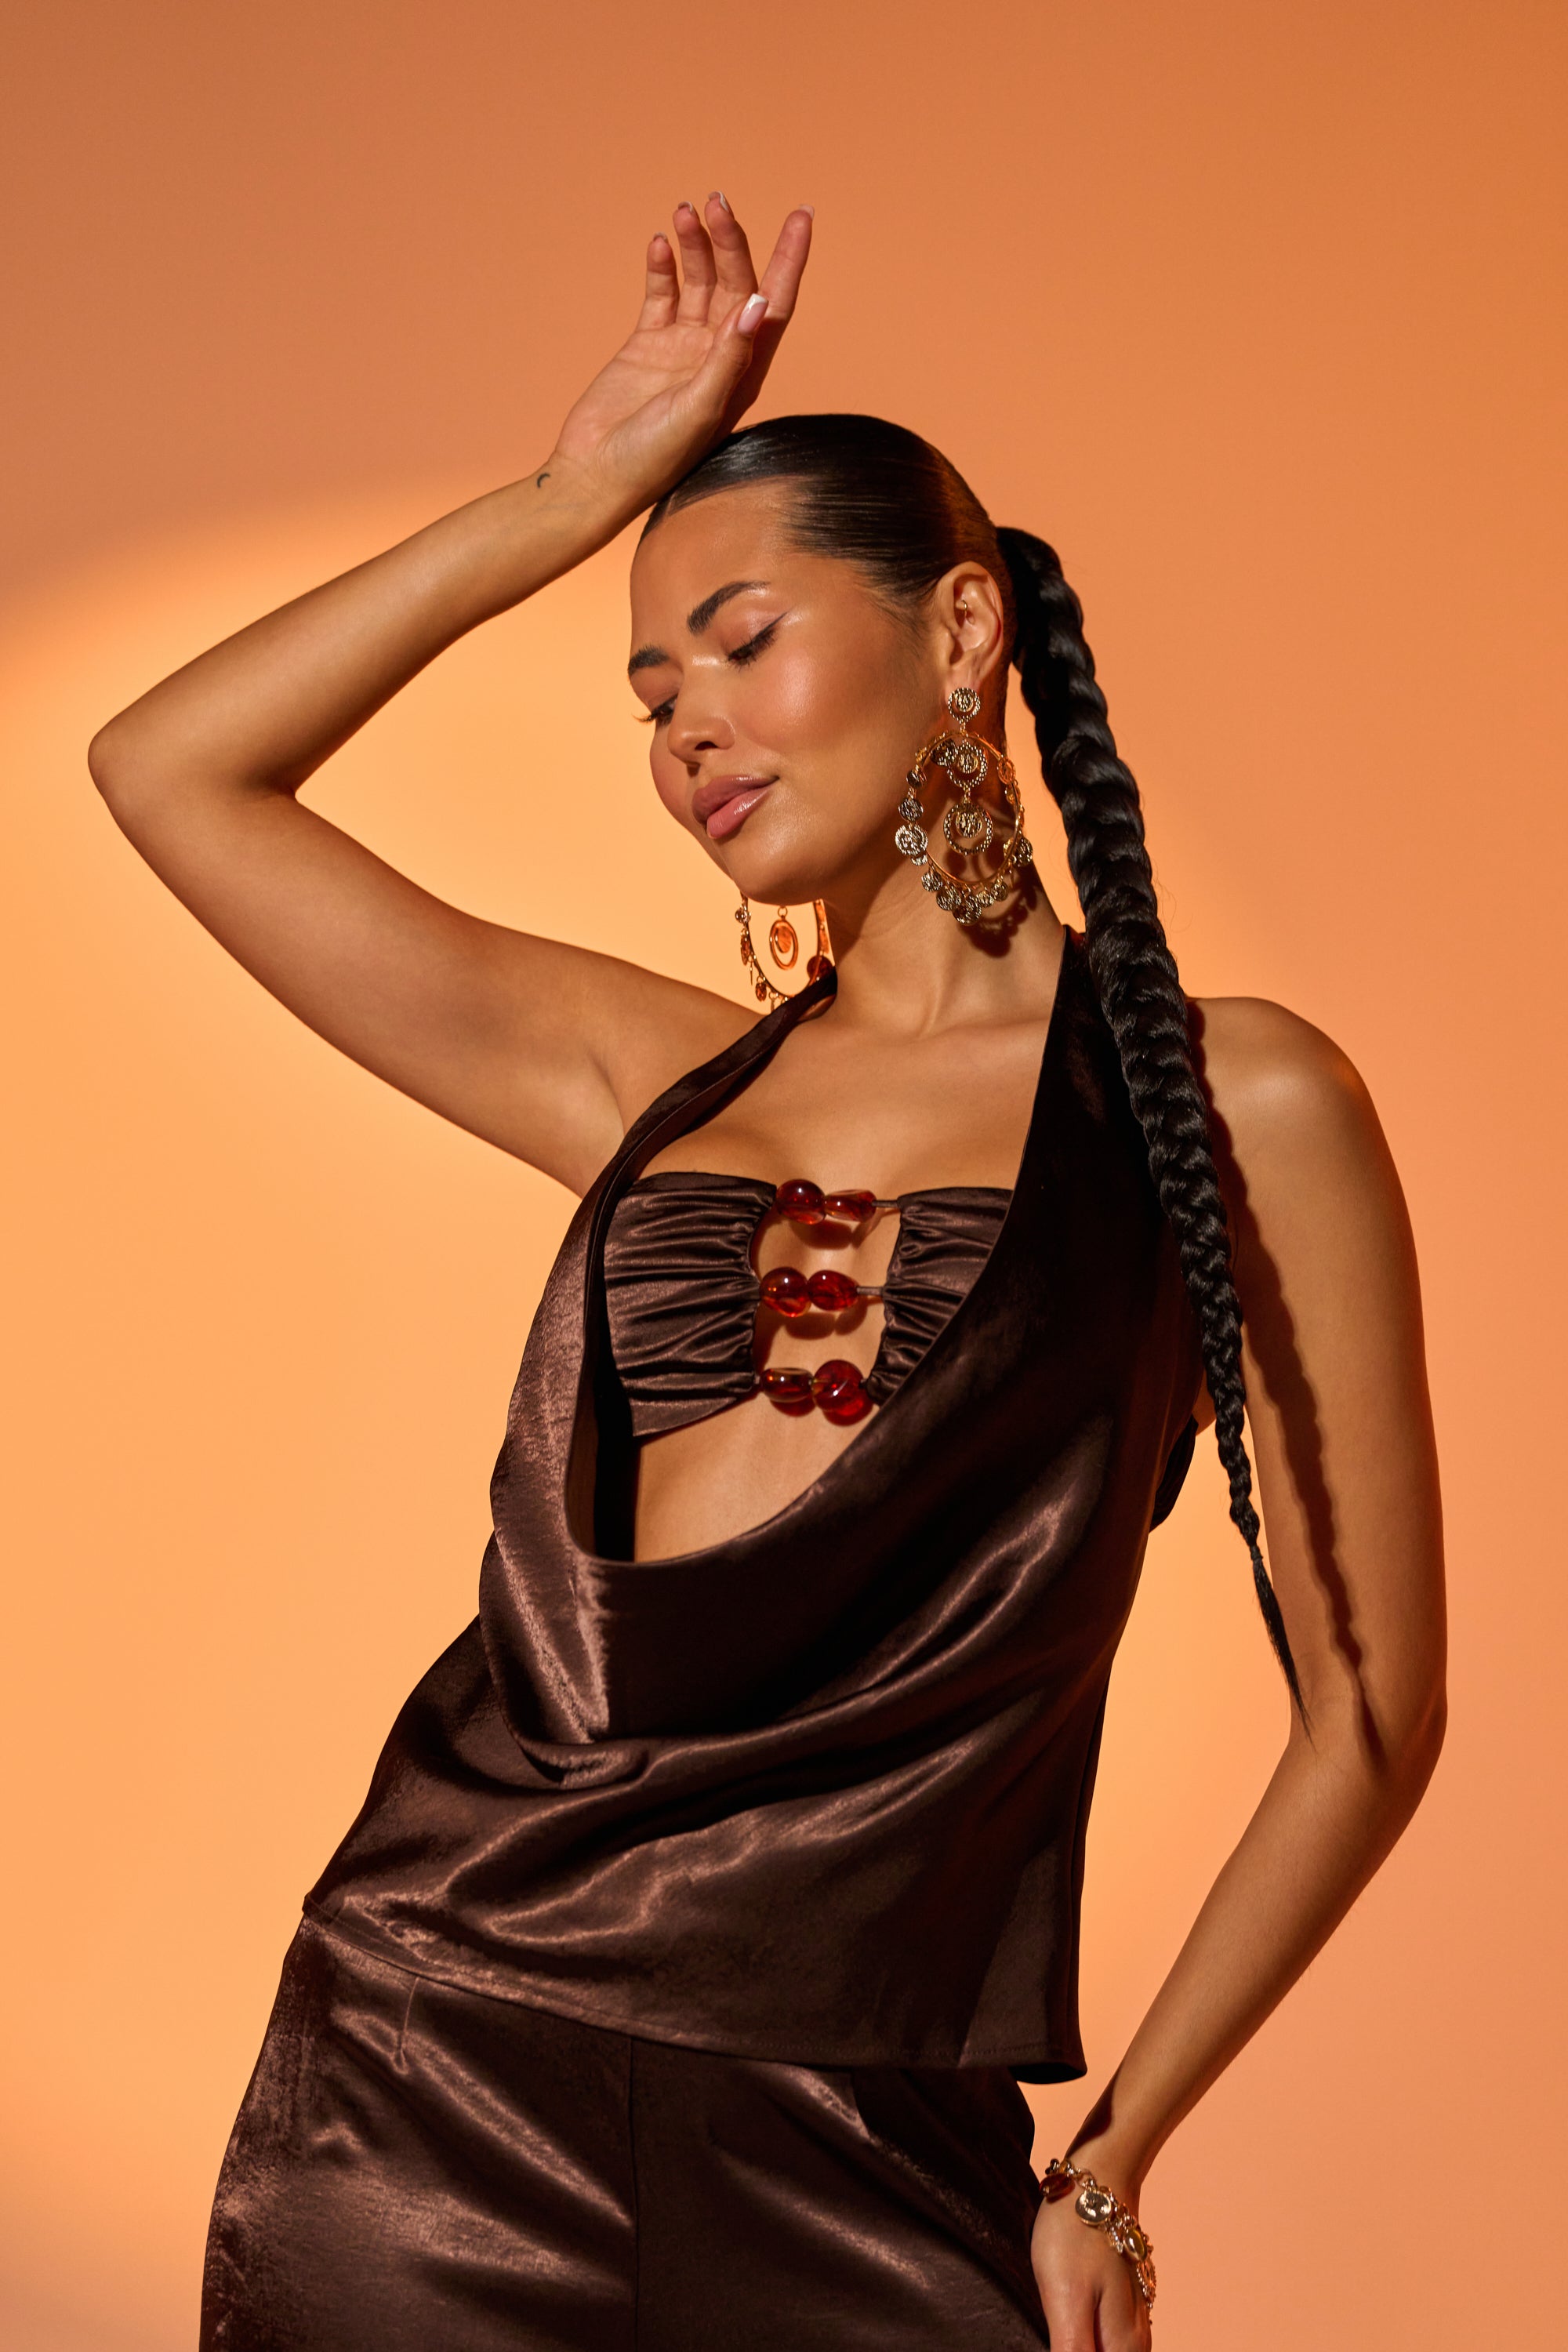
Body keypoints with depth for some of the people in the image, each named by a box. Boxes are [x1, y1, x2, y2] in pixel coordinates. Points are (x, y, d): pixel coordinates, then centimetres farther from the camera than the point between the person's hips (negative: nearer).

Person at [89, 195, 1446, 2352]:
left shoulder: (1232, 1106, -1)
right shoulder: (657, 1081, 10)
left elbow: (1369, 1707, 2)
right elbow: (167, 770, 12)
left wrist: (1111, 2168, 1)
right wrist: (571, 498, 9)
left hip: (853, 2162, -3)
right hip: (428, 2065, 4)